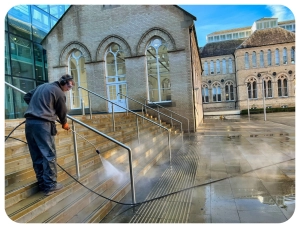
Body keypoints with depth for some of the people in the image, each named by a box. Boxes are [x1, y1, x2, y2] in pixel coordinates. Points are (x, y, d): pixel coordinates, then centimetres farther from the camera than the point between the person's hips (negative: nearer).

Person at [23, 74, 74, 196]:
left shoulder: (42, 86, 20)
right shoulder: (59, 92, -3)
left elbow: (26, 97, 25)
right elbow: (62, 111, 5)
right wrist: (64, 124, 23)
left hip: (29, 122, 8)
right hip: (43, 124, -8)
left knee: (36, 155, 11)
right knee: (49, 155, -2)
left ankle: (42, 183, 20)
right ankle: (50, 185, 2)